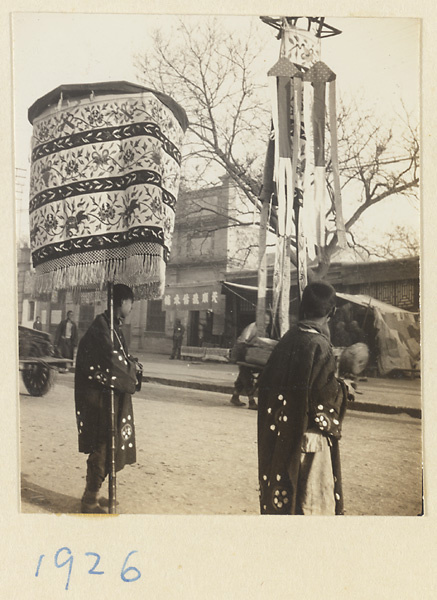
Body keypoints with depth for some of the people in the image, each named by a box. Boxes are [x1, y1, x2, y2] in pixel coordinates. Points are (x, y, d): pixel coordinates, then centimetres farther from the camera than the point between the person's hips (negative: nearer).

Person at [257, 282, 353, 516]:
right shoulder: (319, 345, -18)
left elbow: (266, 382, 8)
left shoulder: (287, 340, 2)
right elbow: (326, 395, -21)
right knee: (313, 499, 7)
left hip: (279, 434, 7)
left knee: (282, 492, 18)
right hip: (309, 438, -7)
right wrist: (344, 389, 0)